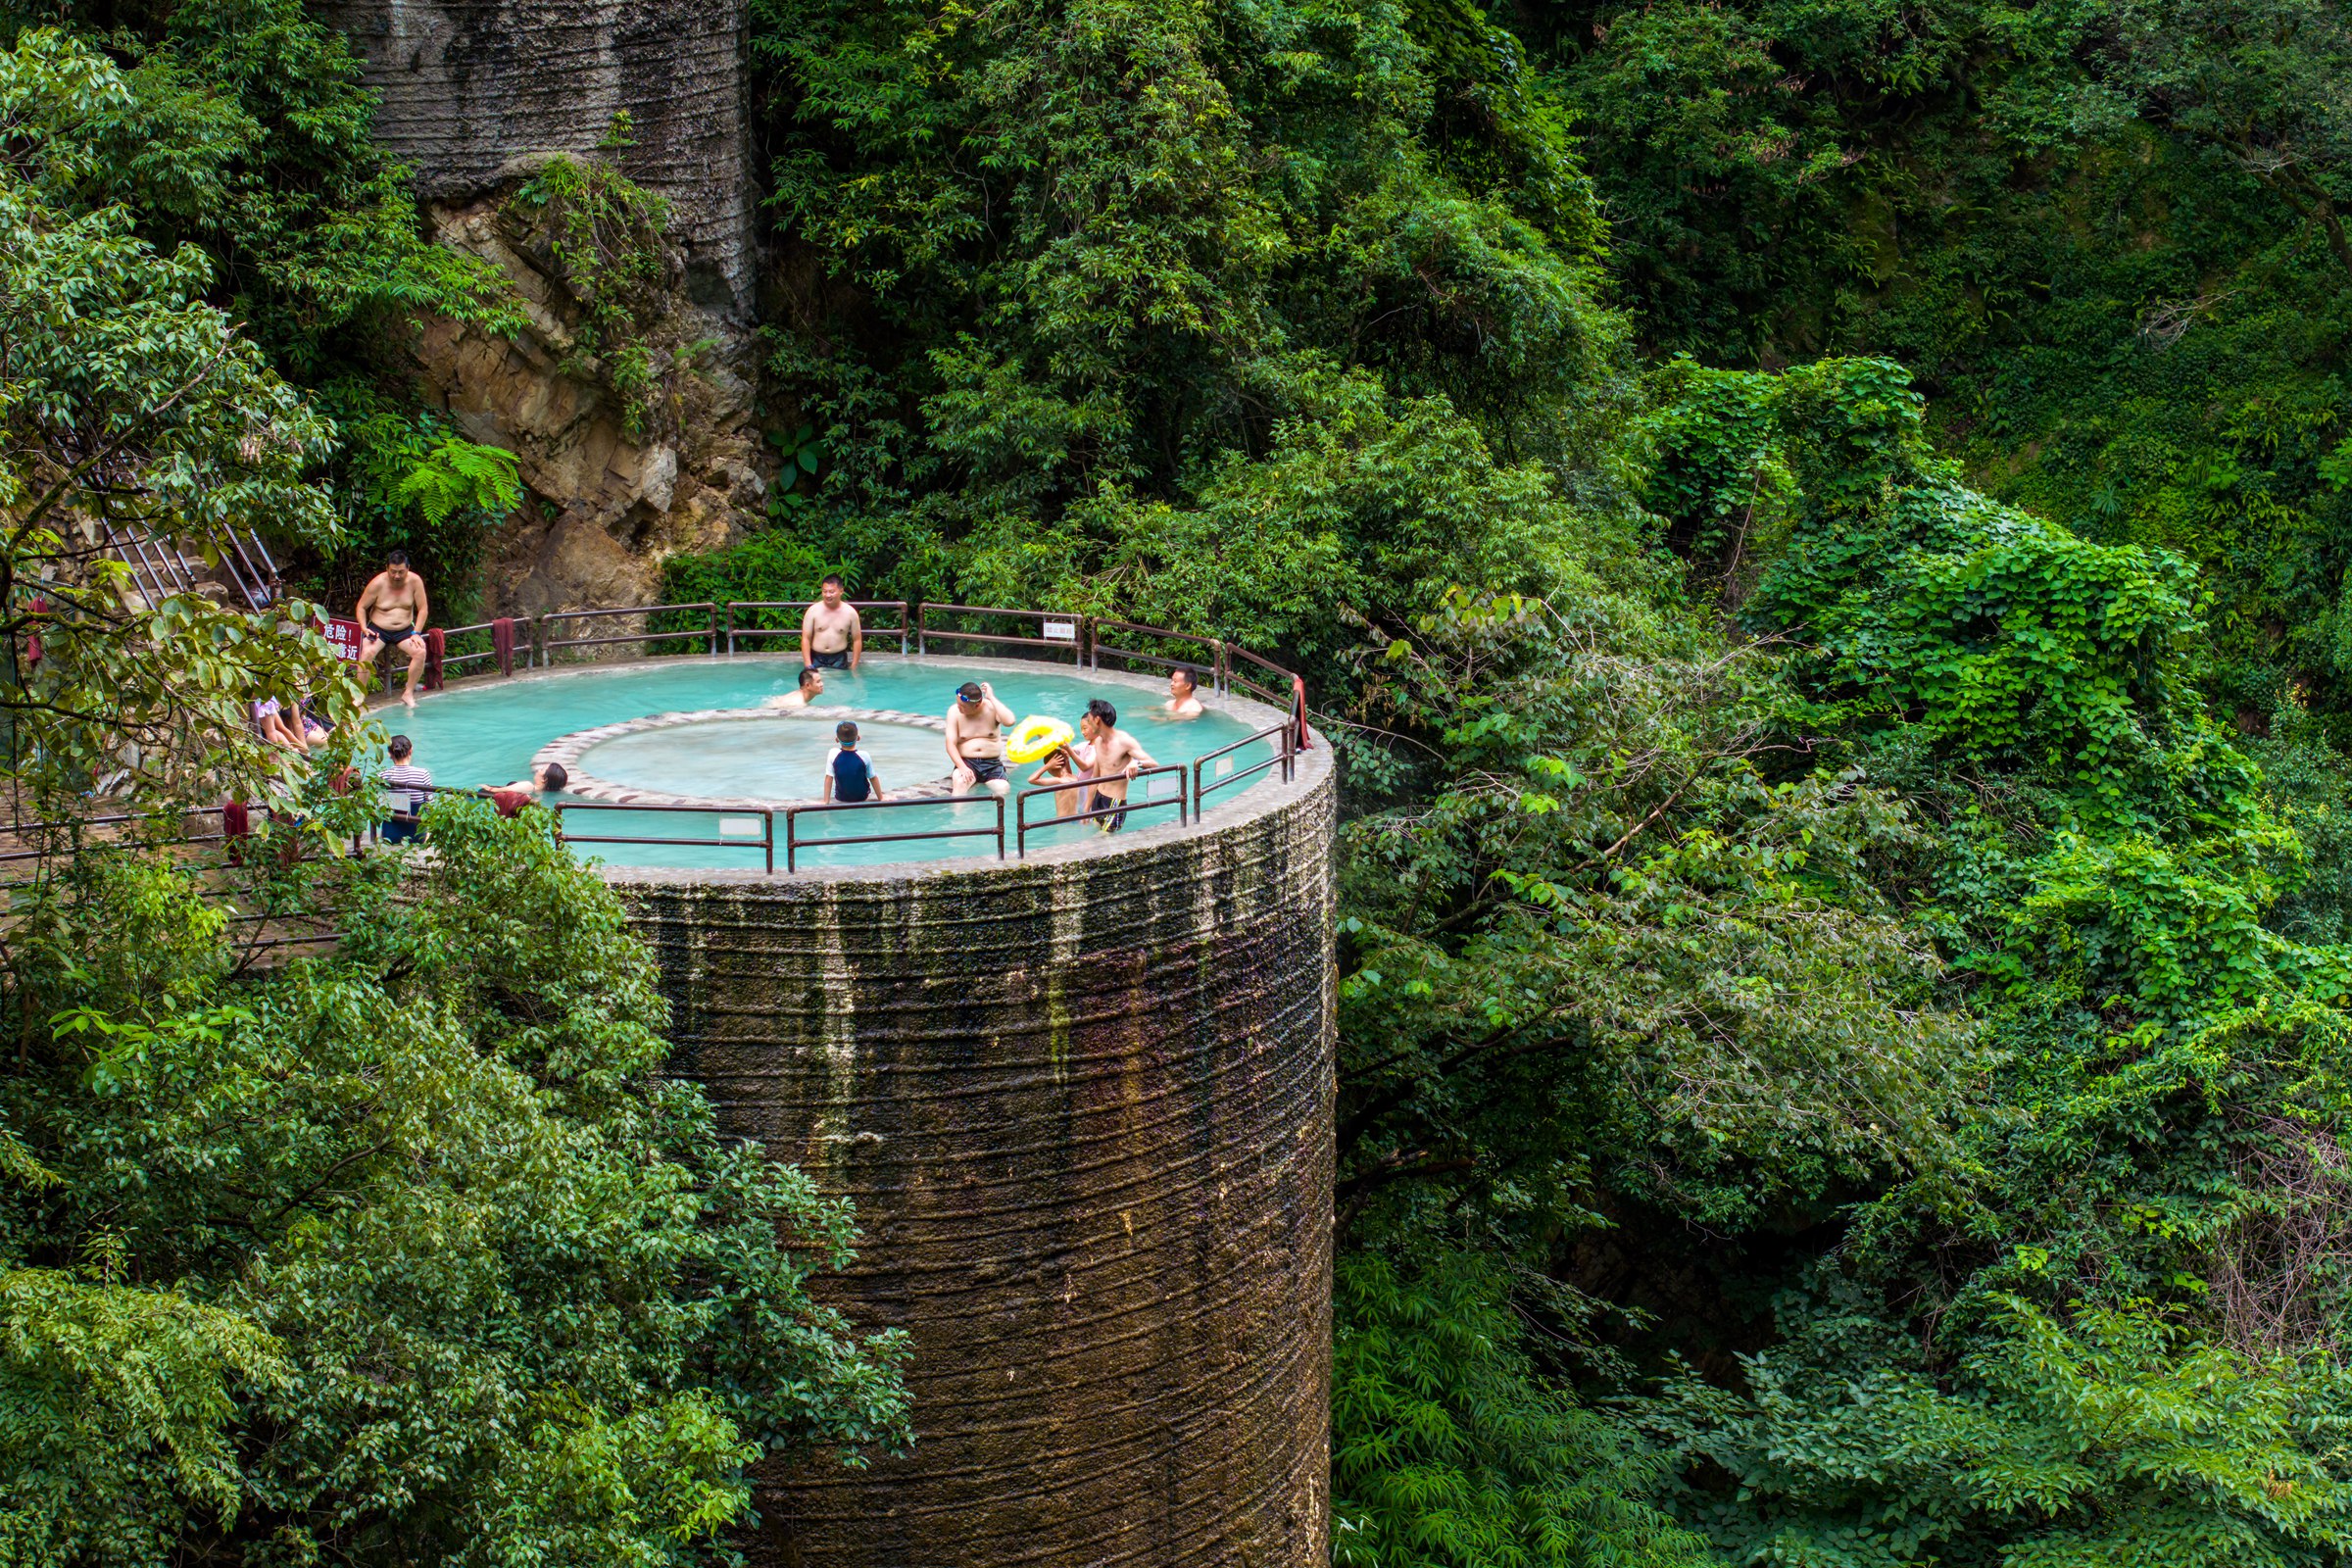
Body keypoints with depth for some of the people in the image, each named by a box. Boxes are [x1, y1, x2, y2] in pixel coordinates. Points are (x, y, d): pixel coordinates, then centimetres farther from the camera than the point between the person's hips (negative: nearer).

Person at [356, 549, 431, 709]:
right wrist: (364, 629, -17)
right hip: (378, 629, -2)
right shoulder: (378, 583, -12)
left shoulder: (415, 581, -7)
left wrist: (416, 633, -11)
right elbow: (361, 607, -2)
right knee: (367, 652, -30)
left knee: (420, 651, -25)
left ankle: (408, 693, -11)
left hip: (405, 630, 2)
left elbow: (423, 609, -1)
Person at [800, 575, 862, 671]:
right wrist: (808, 665, -9)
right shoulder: (813, 611, -4)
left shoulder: (850, 613, -3)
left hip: (839, 659, 0)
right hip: (816, 659, 0)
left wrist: (854, 666, 0)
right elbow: (806, 639, -3)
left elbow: (857, 640, 4)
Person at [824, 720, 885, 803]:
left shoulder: (833, 754, -20)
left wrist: (826, 802, -13)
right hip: (862, 798, -1)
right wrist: (881, 798, 2)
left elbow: (829, 778, -18)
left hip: (841, 799, 1)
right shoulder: (864, 756, -21)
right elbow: (873, 778, -10)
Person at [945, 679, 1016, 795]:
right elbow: (951, 744, -7)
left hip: (992, 764, 0)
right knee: (960, 783, -34)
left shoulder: (992, 708, -5)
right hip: (966, 762, 0)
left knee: (1004, 789, -31)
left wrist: (992, 698, -21)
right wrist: (962, 767, -23)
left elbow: (1009, 721, -26)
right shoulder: (954, 712, -2)